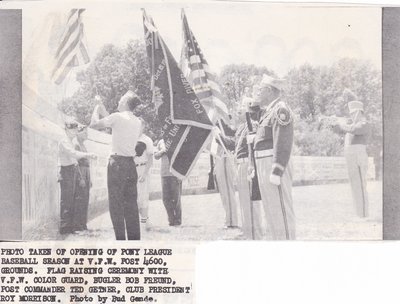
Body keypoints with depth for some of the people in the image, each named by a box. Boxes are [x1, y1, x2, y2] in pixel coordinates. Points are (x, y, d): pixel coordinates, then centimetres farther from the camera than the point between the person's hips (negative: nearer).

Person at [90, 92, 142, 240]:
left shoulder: (117, 117, -9)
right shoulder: (138, 122, 11)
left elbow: (94, 124, 0)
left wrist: (97, 108, 17)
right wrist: (102, 108, 29)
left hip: (117, 162, -6)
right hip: (131, 163, 6)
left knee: (116, 204, -2)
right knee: (131, 204, 8)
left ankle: (121, 238, -5)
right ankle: (134, 238, 9)